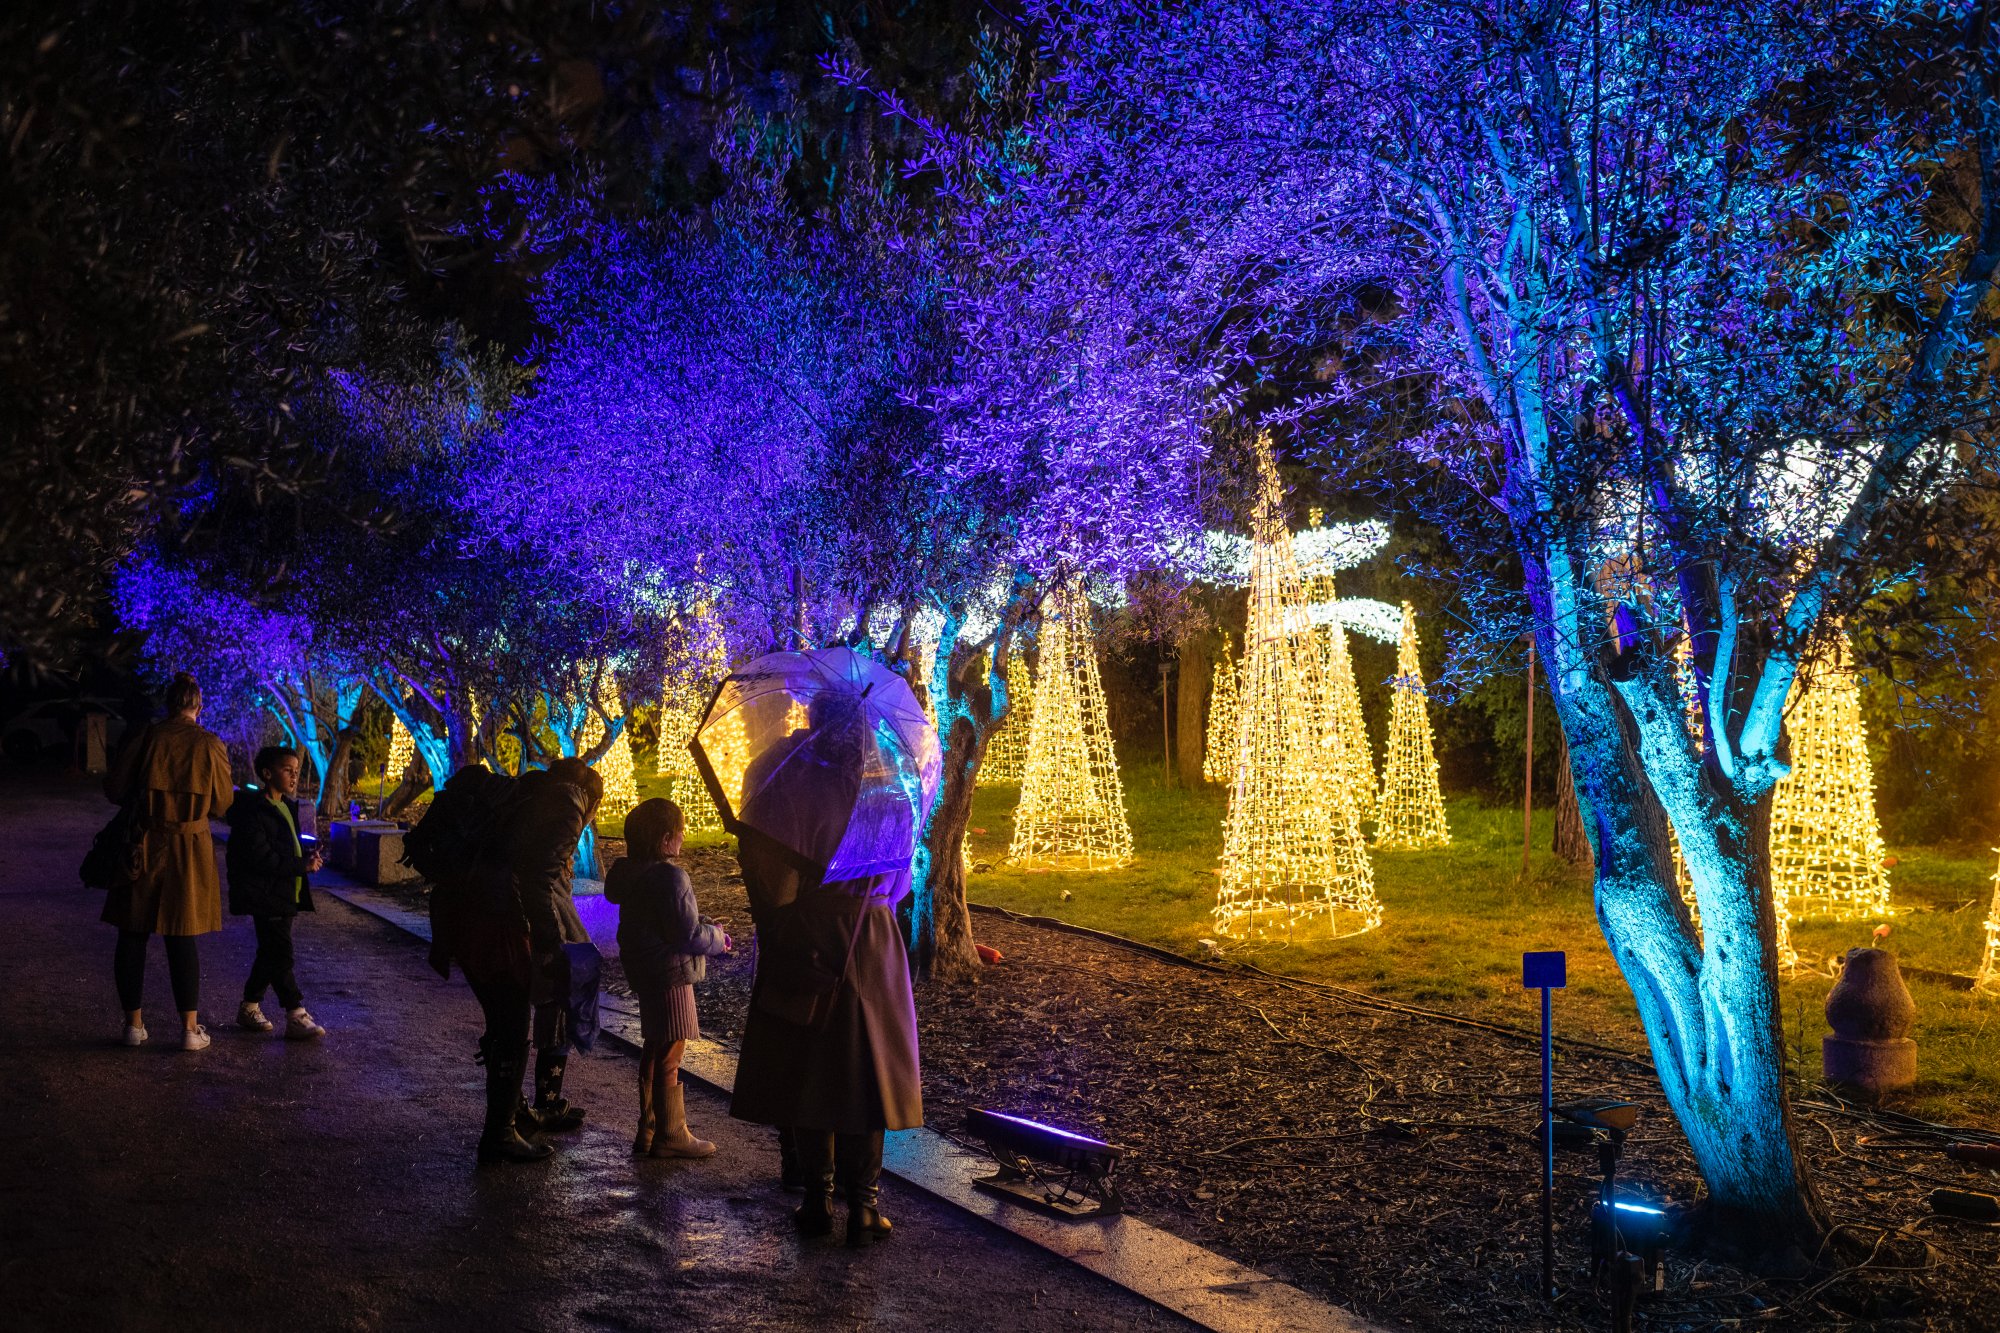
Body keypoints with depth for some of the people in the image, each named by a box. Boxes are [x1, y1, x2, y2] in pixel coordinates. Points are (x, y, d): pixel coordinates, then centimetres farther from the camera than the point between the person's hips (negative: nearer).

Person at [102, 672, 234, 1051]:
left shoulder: (147, 738, -7)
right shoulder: (211, 746, -6)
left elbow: (113, 787, 0)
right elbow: (221, 803, 2)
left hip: (143, 846, 0)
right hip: (190, 849, 0)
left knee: (133, 935, 11)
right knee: (182, 938, 6)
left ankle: (134, 1023, 16)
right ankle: (190, 1028, 7)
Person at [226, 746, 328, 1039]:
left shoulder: (286, 807, 14)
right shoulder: (253, 809, -15)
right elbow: (259, 857, -22)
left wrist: (307, 855, 3)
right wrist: (302, 866, -20)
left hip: (285, 893, 9)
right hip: (265, 896, -9)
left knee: (271, 953, 14)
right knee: (280, 953, -8)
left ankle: (249, 1007, 26)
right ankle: (297, 1017, -8)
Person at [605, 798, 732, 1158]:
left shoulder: (629, 872, 7)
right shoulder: (670, 876, -21)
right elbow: (688, 934, -22)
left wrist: (705, 927, 10)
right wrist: (718, 939, -2)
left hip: (643, 974, 9)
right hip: (671, 974, -9)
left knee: (654, 1051, 19)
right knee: (670, 1056, -1)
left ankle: (650, 1129, 28)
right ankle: (670, 1135, 7)